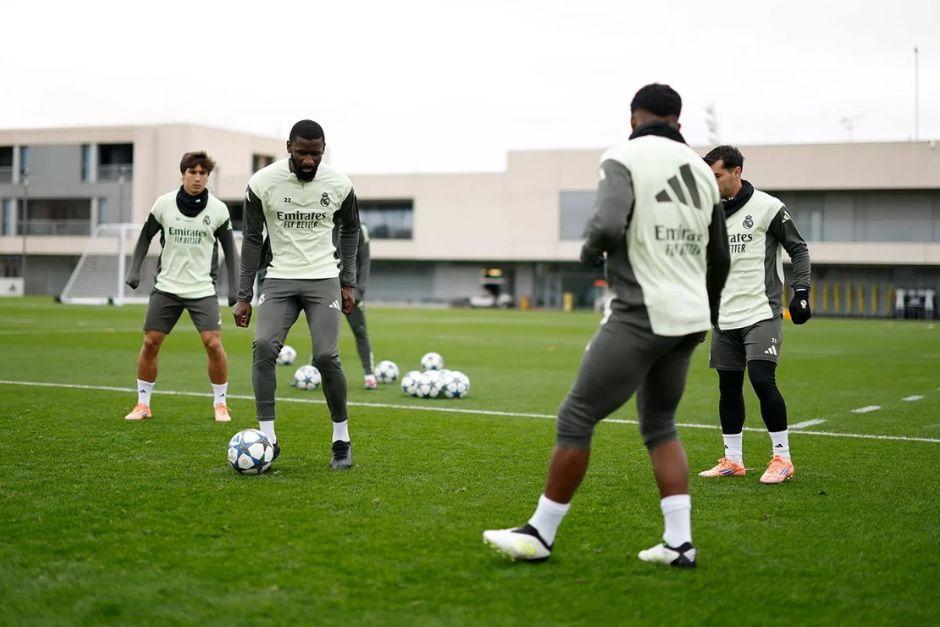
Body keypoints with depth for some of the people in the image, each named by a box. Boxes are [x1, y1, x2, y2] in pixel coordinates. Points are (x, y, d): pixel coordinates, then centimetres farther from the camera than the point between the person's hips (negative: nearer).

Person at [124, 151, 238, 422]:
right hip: (166, 286, 1)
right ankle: (143, 404, 14)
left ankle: (220, 404, 5)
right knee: (150, 343, -1)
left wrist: (233, 286, -2)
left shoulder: (218, 209, -3)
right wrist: (134, 269, 0)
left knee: (213, 344, -12)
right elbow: (146, 236, 10)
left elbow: (229, 248, 5)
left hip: (203, 289, -1)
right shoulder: (164, 204, -3)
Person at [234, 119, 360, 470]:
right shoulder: (262, 183, -7)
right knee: (263, 347, -21)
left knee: (326, 356, -14)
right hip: (279, 279, 0)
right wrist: (244, 297, -1)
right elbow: (252, 239, 1)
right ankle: (268, 439, -14)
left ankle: (342, 440, 5)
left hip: (323, 279, 0)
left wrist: (348, 283, 10)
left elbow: (350, 229, 14)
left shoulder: (339, 185, -4)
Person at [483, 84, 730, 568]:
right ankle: (679, 542, 11)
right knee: (659, 425, 19)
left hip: (641, 315, -7)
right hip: (689, 318, 7)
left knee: (576, 418, 2)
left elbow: (608, 226, -24)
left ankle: (540, 534, 10)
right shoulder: (701, 171, 15)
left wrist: (590, 251, 0)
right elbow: (719, 260, 21)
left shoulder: (624, 159, -6)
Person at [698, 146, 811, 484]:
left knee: (762, 380, -16)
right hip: (724, 317, 6)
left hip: (761, 313, -6)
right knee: (728, 387, 7)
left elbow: (798, 249, 1)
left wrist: (801, 292, -9)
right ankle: (733, 460, 17)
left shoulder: (767, 207, -5)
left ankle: (782, 458, -4)